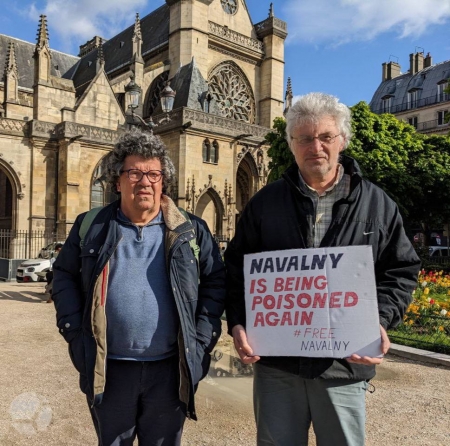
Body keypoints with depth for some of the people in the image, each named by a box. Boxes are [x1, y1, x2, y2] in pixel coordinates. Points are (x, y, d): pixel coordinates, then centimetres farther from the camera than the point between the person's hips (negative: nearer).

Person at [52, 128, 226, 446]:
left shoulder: (191, 230, -2)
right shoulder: (91, 227, 0)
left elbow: (215, 281, 2)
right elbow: (64, 276, 8)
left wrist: (203, 338, -5)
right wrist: (74, 332, -2)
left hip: (170, 369, 0)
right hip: (109, 369, 1)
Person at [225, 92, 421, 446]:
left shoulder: (378, 204, 2)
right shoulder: (265, 202, 2)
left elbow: (401, 270, 5)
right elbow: (237, 268, 6)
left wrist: (381, 321, -11)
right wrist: (237, 323, -7)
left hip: (344, 365, 0)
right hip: (275, 361, 1)